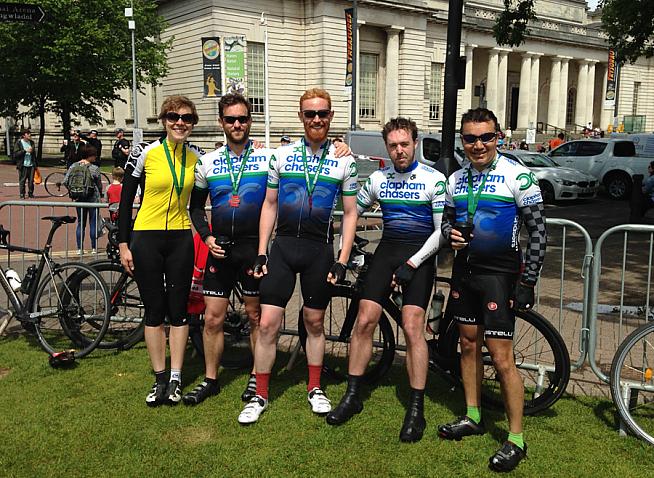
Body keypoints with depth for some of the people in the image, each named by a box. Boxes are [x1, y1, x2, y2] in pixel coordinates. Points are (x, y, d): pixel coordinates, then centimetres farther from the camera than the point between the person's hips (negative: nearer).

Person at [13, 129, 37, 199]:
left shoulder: (31, 142, 13)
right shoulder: (18, 143, -1)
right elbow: (15, 154, -9)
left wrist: (35, 164, 16)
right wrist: (25, 150, -17)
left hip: (31, 165, 4)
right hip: (23, 165, -4)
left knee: (31, 180, 1)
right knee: (22, 181, -1)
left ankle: (31, 193, 15)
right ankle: (22, 194, 8)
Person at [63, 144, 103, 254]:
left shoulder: (73, 166, 0)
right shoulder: (94, 168, -13)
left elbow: (65, 181, -4)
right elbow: (99, 185, -5)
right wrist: (100, 194, 13)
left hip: (78, 198, 4)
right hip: (92, 198, -4)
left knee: (80, 222, 13)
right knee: (93, 223, 5)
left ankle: (79, 248, 13)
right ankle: (94, 248, 8)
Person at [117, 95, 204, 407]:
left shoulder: (197, 158, 3)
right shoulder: (145, 153, -7)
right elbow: (125, 201, -2)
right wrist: (123, 244, -4)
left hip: (181, 239, 2)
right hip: (146, 238, -2)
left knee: (178, 311, 6)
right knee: (154, 311, 6)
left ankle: (175, 379, 17)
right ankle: (159, 379, 19)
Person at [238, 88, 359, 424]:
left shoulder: (344, 161, 3)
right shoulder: (282, 155, 6)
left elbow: (350, 213, 4)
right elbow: (269, 205, 9)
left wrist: (342, 261, -3)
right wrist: (261, 253, 3)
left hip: (319, 250, 0)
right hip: (282, 245, 1)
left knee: (314, 322, 12)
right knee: (268, 323, -2)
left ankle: (315, 389, 29)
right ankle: (260, 396, 12)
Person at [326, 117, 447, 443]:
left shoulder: (434, 179, -4)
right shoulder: (378, 179, 9)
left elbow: (442, 230, -7)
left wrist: (412, 264, -13)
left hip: (419, 255, -4)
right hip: (387, 249, 4)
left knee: (412, 328, -13)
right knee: (364, 321, -4)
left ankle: (416, 409, -3)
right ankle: (352, 396, 10)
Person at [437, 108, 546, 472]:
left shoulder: (517, 176, -11)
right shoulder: (456, 179, 7)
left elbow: (538, 231, -10)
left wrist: (527, 282, -13)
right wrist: (451, 234, -4)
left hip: (499, 272, -6)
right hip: (464, 269, 6)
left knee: (501, 357, -7)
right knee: (469, 344, 15)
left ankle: (516, 440, 6)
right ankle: (473, 418, 31)